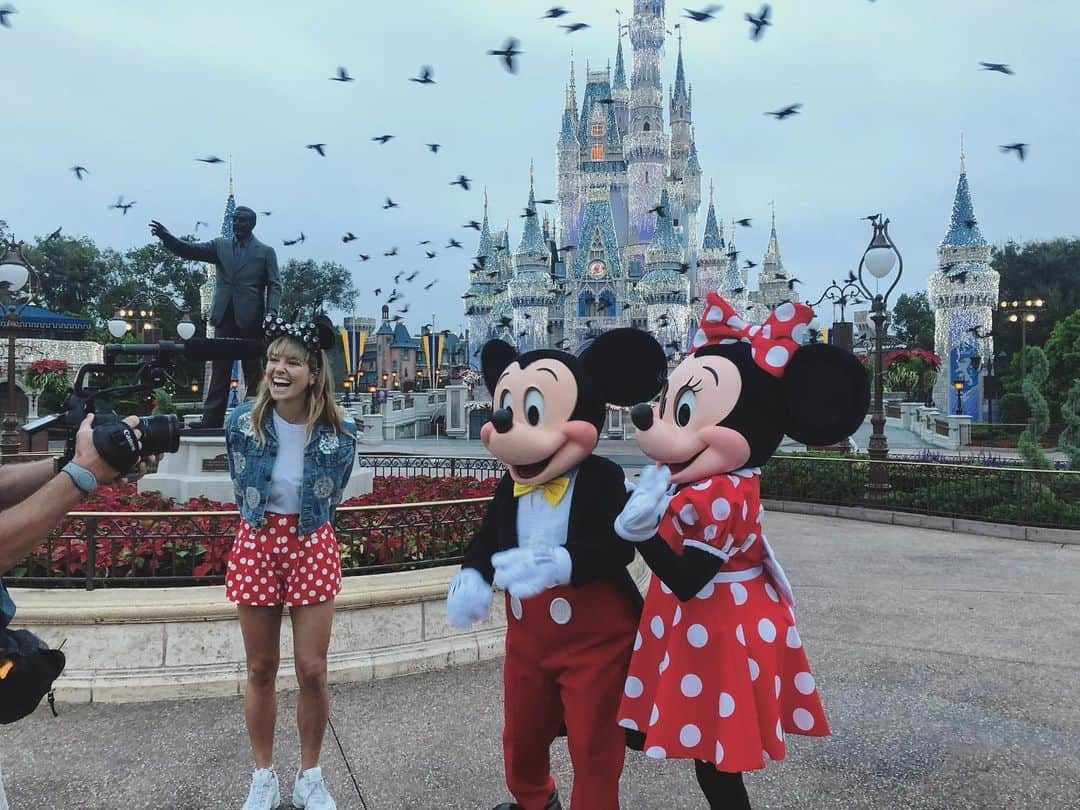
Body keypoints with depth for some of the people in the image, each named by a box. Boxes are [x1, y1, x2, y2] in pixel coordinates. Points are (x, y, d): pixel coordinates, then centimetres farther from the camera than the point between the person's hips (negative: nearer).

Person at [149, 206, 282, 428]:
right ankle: (211, 420, 0)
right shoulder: (220, 245, 14)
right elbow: (190, 250, 3)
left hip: (251, 319, -3)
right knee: (219, 371, 1)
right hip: (225, 317, 3)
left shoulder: (266, 252, 6)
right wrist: (168, 238, -15)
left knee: (254, 372, 2)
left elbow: (275, 285, 0)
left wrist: (271, 313, -15)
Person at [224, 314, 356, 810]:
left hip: (312, 547, -1)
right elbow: (240, 485, 9)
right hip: (256, 546, 1)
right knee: (261, 671, 9)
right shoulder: (243, 422, -9)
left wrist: (302, 522, 10)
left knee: (312, 672, 2)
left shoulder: (338, 433, -13)